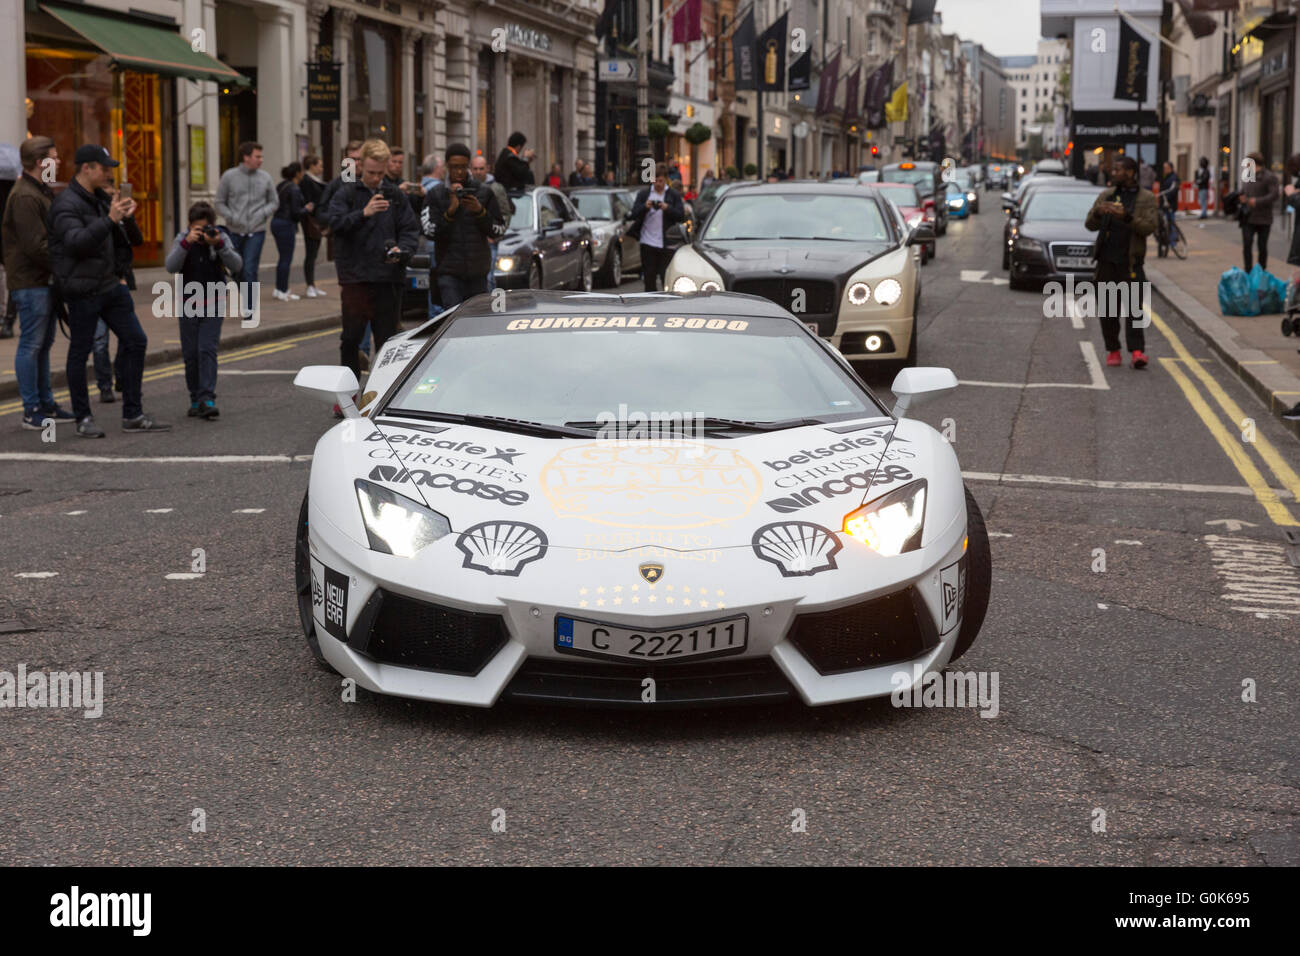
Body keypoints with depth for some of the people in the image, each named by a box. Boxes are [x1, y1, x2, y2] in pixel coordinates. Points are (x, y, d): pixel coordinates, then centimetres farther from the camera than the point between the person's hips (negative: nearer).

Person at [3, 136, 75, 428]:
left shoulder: (42, 192, 16)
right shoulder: (24, 196, -16)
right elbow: (35, 245, -22)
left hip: (45, 281, 10)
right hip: (31, 282, -10)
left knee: (43, 345, 14)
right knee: (31, 344, -4)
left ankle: (45, 404, 22)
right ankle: (31, 410, 0)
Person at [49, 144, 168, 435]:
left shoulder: (103, 199, 13)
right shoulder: (66, 204, -11)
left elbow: (133, 240, 16)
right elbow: (76, 241, -27)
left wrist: (127, 217, -5)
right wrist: (110, 219, -32)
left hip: (112, 285, 8)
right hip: (83, 289, -8)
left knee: (135, 341, 5)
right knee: (80, 352, 2)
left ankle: (133, 415, 12)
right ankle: (83, 419, 11)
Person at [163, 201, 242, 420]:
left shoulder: (221, 237, -2)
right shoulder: (182, 239, -1)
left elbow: (236, 265, -14)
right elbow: (170, 266, -16)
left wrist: (219, 245, -27)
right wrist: (186, 243, -28)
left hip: (213, 305, -2)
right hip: (187, 305, 2)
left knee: (207, 350, -13)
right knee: (190, 354, 4)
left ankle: (207, 398, -19)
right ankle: (195, 399, 13)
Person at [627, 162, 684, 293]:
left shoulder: (673, 195, 5)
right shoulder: (644, 193, 8)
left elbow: (681, 216, -3)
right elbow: (634, 215, 2)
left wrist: (667, 208, -19)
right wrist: (645, 207, -16)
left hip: (667, 244, -2)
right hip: (648, 242, 2)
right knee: (649, 277, 5)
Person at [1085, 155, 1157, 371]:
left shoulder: (1145, 198, 4)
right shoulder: (1105, 196, 15)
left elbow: (1149, 227, -8)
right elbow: (1090, 225, 11)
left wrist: (1126, 217, -21)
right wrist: (1097, 213, -11)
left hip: (1131, 261, -4)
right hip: (1106, 259, 4)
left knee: (1134, 307, -11)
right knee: (1108, 308, 3)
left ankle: (1137, 350, -17)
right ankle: (1113, 350, 11)